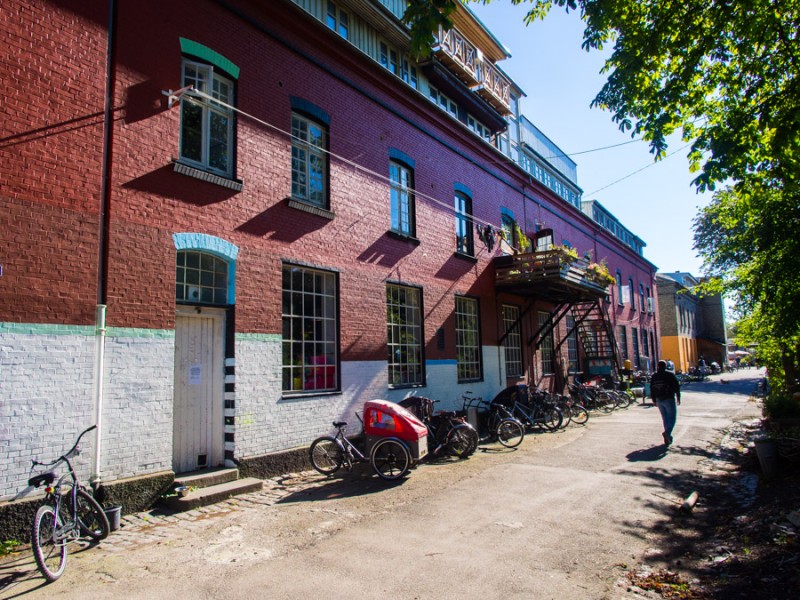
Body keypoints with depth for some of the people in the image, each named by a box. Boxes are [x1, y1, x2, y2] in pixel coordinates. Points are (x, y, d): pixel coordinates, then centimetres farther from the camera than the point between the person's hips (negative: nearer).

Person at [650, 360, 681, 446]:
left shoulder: (654, 376, 5)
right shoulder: (670, 375, -6)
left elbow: (651, 389, 7)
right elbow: (676, 387, -5)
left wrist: (654, 400, 14)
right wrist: (678, 398, 6)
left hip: (659, 400, 4)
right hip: (669, 399, -4)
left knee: (665, 418, 12)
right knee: (672, 417, -1)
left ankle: (667, 438, 12)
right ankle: (667, 432, -25)